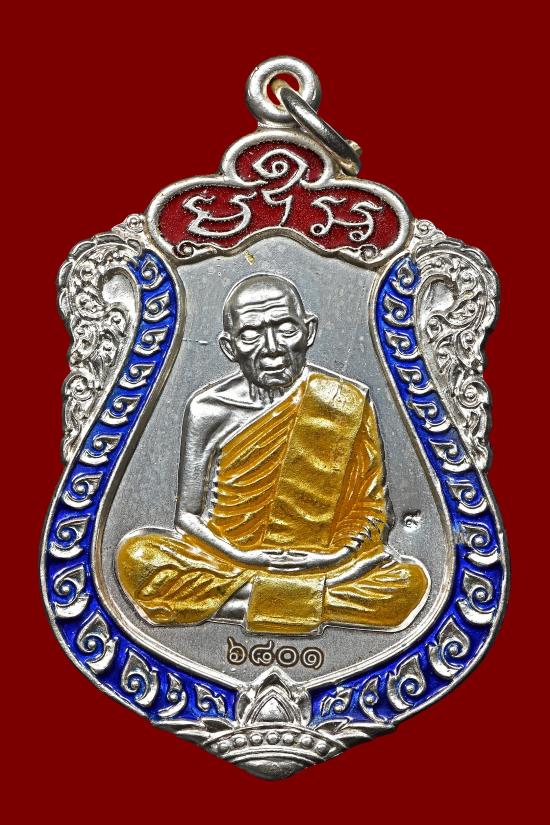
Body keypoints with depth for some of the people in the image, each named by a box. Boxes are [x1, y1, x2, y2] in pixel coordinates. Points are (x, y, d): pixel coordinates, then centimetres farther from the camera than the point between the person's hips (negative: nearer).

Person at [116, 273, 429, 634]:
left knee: (410, 581, -26)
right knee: (137, 555, -26)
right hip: (227, 559, 0)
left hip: (320, 564, 1)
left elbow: (370, 508, 4)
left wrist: (340, 554, -16)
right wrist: (241, 557, -17)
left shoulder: (348, 402, -2)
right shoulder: (207, 409, -2)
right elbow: (188, 516, 0)